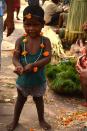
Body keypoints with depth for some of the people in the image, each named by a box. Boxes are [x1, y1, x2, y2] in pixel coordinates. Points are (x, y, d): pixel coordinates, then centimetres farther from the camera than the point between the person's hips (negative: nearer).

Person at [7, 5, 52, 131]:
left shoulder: (45, 41, -14)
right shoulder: (20, 41, -13)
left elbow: (48, 58, -21)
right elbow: (15, 57, -16)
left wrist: (32, 65, -33)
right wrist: (19, 66, -39)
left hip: (38, 78, 0)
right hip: (23, 78, 1)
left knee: (39, 99, 22)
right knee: (21, 99, 22)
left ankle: (41, 120, 44)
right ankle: (15, 121, 41)